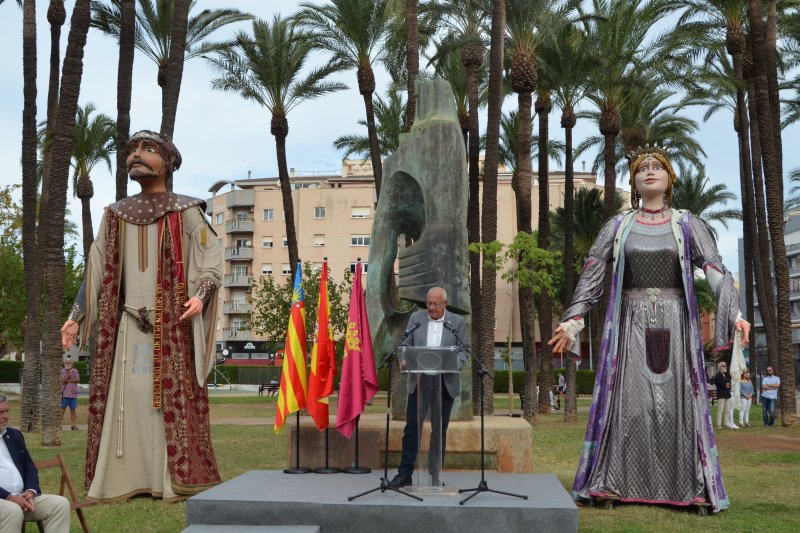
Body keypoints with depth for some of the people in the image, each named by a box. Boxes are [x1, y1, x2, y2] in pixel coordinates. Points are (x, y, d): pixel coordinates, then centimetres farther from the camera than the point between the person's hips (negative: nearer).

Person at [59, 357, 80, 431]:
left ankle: (74, 425, 5)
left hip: (73, 394, 2)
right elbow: (63, 381, -12)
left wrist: (69, 381, -12)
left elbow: (78, 380, -5)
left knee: (73, 410, 4)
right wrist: (69, 374, -20)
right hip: (65, 394, -2)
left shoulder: (75, 370, 7)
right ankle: (60, 424, 2)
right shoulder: (62, 371, 1)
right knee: (62, 409, -1)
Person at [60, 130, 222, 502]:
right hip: (126, 323, 4)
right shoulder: (116, 215, 15)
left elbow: (212, 260, -3)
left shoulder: (185, 211, 3)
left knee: (172, 397, -6)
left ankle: (177, 479, -3)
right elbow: (96, 271, 16)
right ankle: (121, 480, 8)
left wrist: (201, 295, -21)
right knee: (123, 396, 2)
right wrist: (76, 316, 11)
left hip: (170, 323, -4)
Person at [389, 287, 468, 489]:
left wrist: (455, 364, -16)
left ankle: (436, 475, 16)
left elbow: (464, 349, 3)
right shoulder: (416, 318, 7)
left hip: (445, 383, -1)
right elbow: (406, 345, 8)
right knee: (412, 427, 0)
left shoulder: (457, 322, 3)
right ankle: (404, 474, 6)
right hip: (419, 380, 1)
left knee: (440, 430, 6)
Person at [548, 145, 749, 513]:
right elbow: (591, 275, 5)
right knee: (627, 400, -3)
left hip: (674, 324, 0)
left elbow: (716, 271, -2)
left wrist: (734, 312, -18)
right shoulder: (617, 226, 9)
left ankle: (688, 487, 7)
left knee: (677, 402, -1)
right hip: (631, 324, 0)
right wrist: (572, 320, -4)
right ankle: (615, 484, 5)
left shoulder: (688, 224, 8)